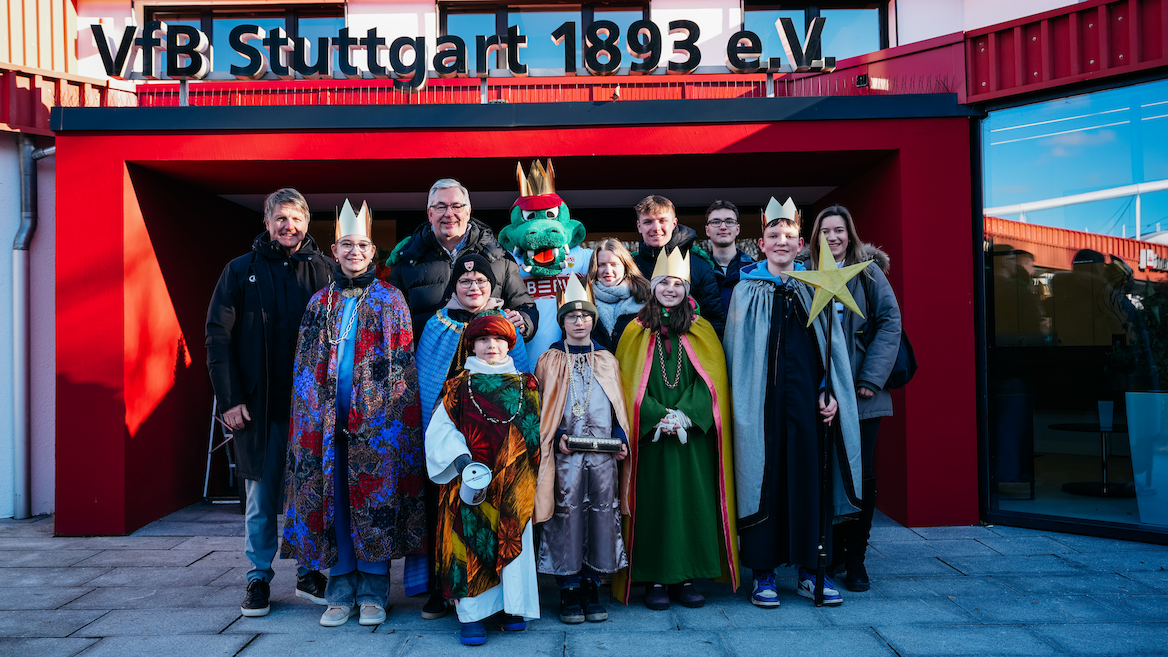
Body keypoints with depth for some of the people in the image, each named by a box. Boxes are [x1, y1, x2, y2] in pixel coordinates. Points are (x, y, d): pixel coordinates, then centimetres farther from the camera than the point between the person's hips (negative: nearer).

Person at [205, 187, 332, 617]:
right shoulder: (241, 271, 5)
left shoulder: (325, 272, 6)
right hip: (259, 405, 0)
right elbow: (218, 336, 2)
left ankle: (308, 573, 22)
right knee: (261, 496, 6)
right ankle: (259, 577, 19)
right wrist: (229, 398, -6)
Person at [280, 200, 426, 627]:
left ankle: (373, 590, 10)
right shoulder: (320, 303, 13)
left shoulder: (390, 300, 5)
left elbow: (403, 364, 1)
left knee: (375, 492, -2)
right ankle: (341, 589, 14)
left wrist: (396, 413, -7)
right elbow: (305, 367, 13)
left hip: (377, 415, -2)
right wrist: (307, 417, 5)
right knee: (331, 493, 3)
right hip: (326, 416, 3)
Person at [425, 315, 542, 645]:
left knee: (512, 538, 3)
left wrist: (530, 469, -2)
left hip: (514, 485, 2)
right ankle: (472, 613, 5)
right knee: (472, 539, -3)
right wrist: (461, 459, -17)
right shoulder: (458, 387, 6)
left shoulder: (526, 386, 11)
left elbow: (537, 430, 10)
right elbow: (440, 429, -2)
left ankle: (510, 606, 16)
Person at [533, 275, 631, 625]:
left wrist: (621, 438, -1)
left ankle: (592, 589, 14)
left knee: (602, 515, 2)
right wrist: (557, 436, -10)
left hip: (604, 455, 2)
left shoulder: (607, 361, 15)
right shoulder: (549, 361, 8)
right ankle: (569, 593, 9)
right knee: (567, 516, -2)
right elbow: (540, 411, 6)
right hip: (565, 455, -2)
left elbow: (619, 407, 15)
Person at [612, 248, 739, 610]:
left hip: (693, 437, 1)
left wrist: (685, 415, -12)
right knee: (653, 502, -1)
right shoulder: (636, 332, 7)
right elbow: (630, 384, 0)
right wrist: (658, 416, -13)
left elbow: (711, 380, 2)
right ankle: (654, 579, 7)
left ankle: (686, 577, 11)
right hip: (650, 436, -1)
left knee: (692, 500, 1)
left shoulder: (701, 331, 10)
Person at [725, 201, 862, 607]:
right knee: (763, 479, 1)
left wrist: (828, 392, -4)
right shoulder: (746, 291, 5)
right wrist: (742, 403, -4)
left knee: (809, 478, 4)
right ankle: (763, 573, 11)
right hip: (763, 402, -2)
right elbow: (736, 353, 3)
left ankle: (810, 571, 16)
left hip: (806, 401, 2)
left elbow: (832, 345, 8)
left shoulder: (815, 289, 10)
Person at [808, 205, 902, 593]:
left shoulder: (868, 272, 4)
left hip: (861, 392, -1)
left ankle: (855, 558, 10)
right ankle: (833, 550, 20)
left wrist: (871, 378, -10)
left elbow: (890, 322, -2)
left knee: (862, 473, -1)